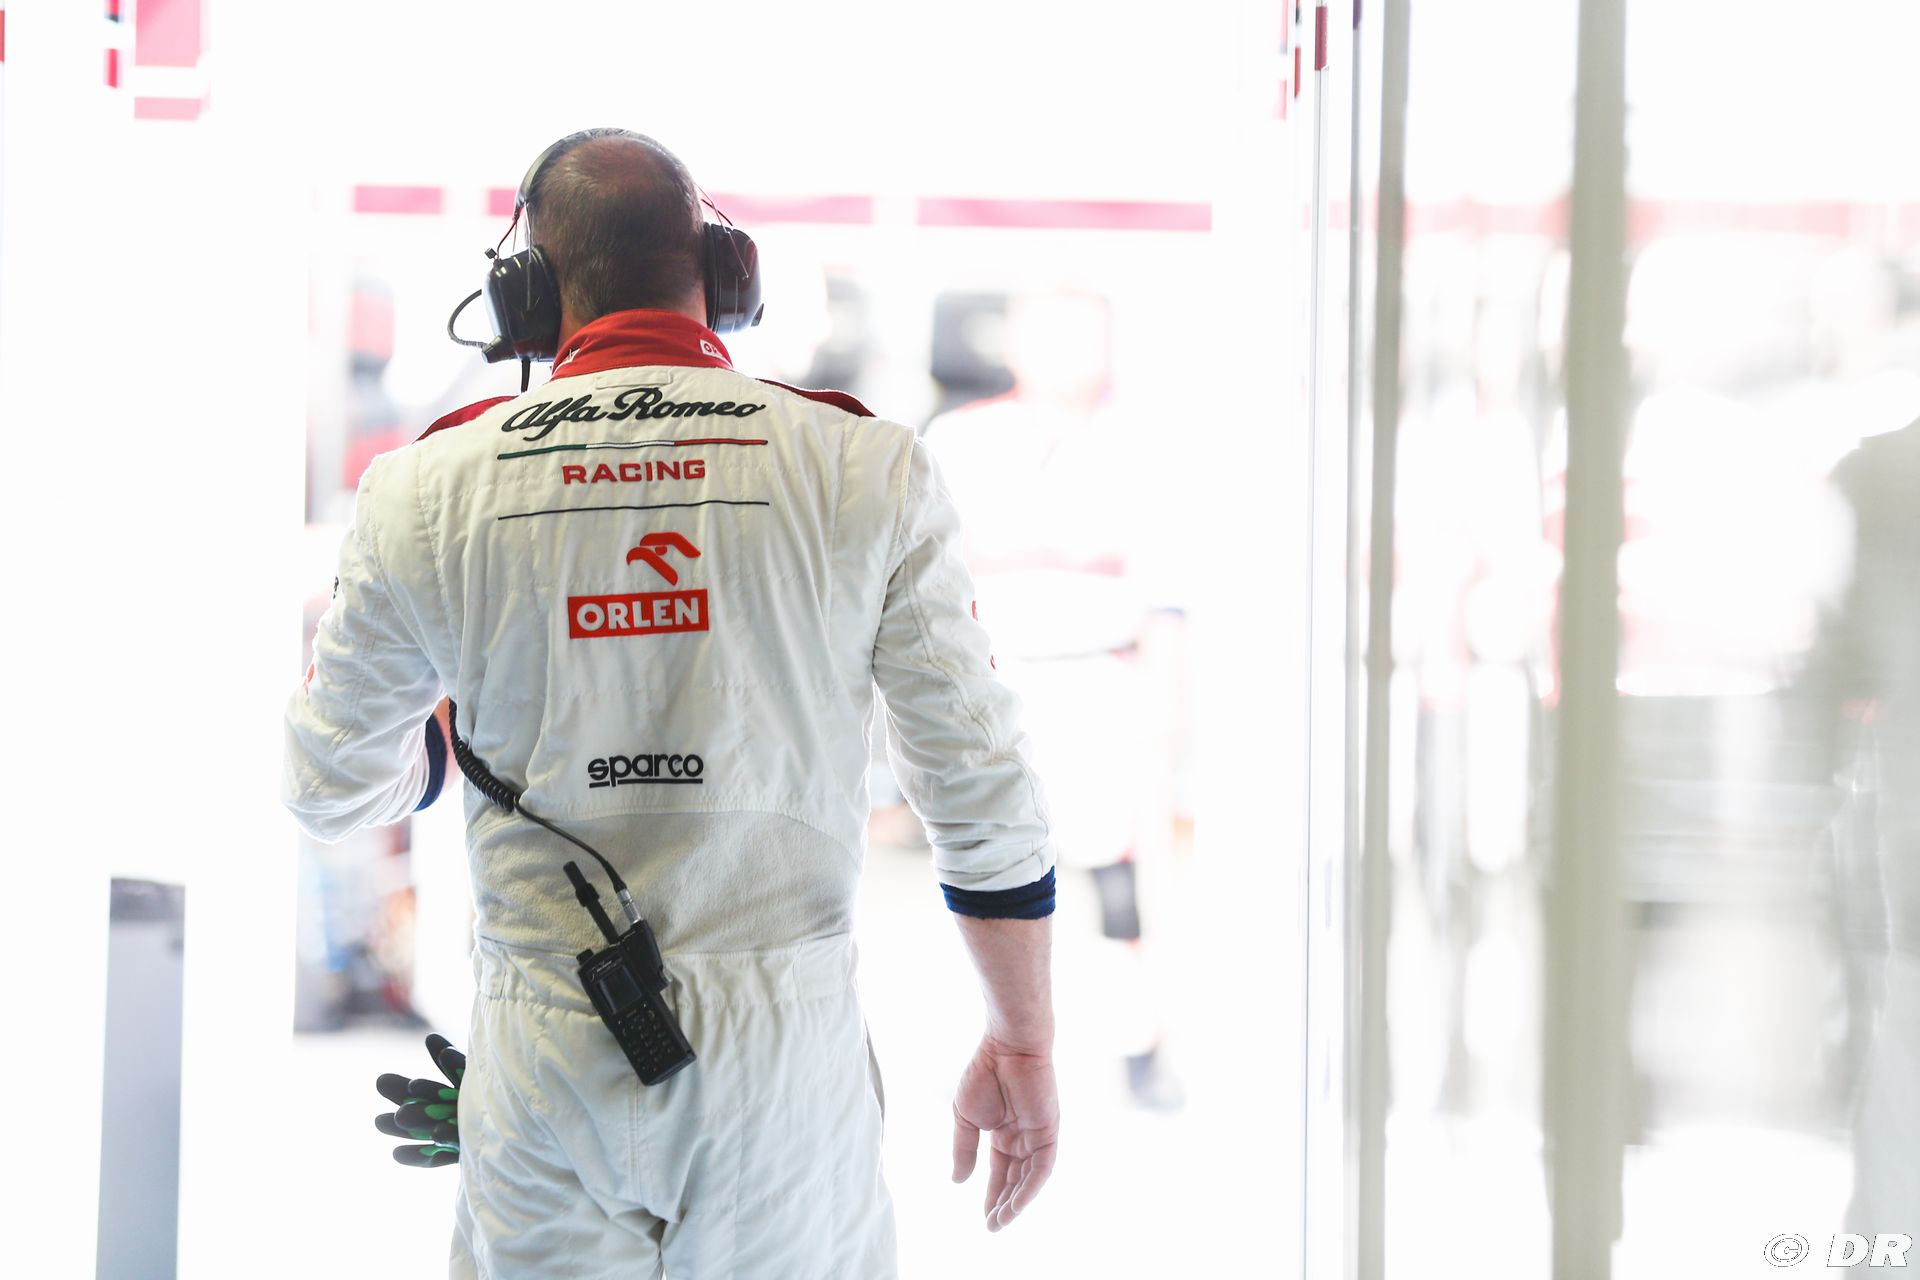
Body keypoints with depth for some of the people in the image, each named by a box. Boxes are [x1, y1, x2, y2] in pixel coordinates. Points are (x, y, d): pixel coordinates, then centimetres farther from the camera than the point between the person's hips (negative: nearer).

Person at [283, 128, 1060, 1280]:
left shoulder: (433, 489, -2)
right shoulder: (867, 471, -4)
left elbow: (330, 792, 10)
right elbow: (985, 792, -2)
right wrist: (1024, 1046, 9)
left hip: (547, 1054, 1)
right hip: (786, 1054, 0)